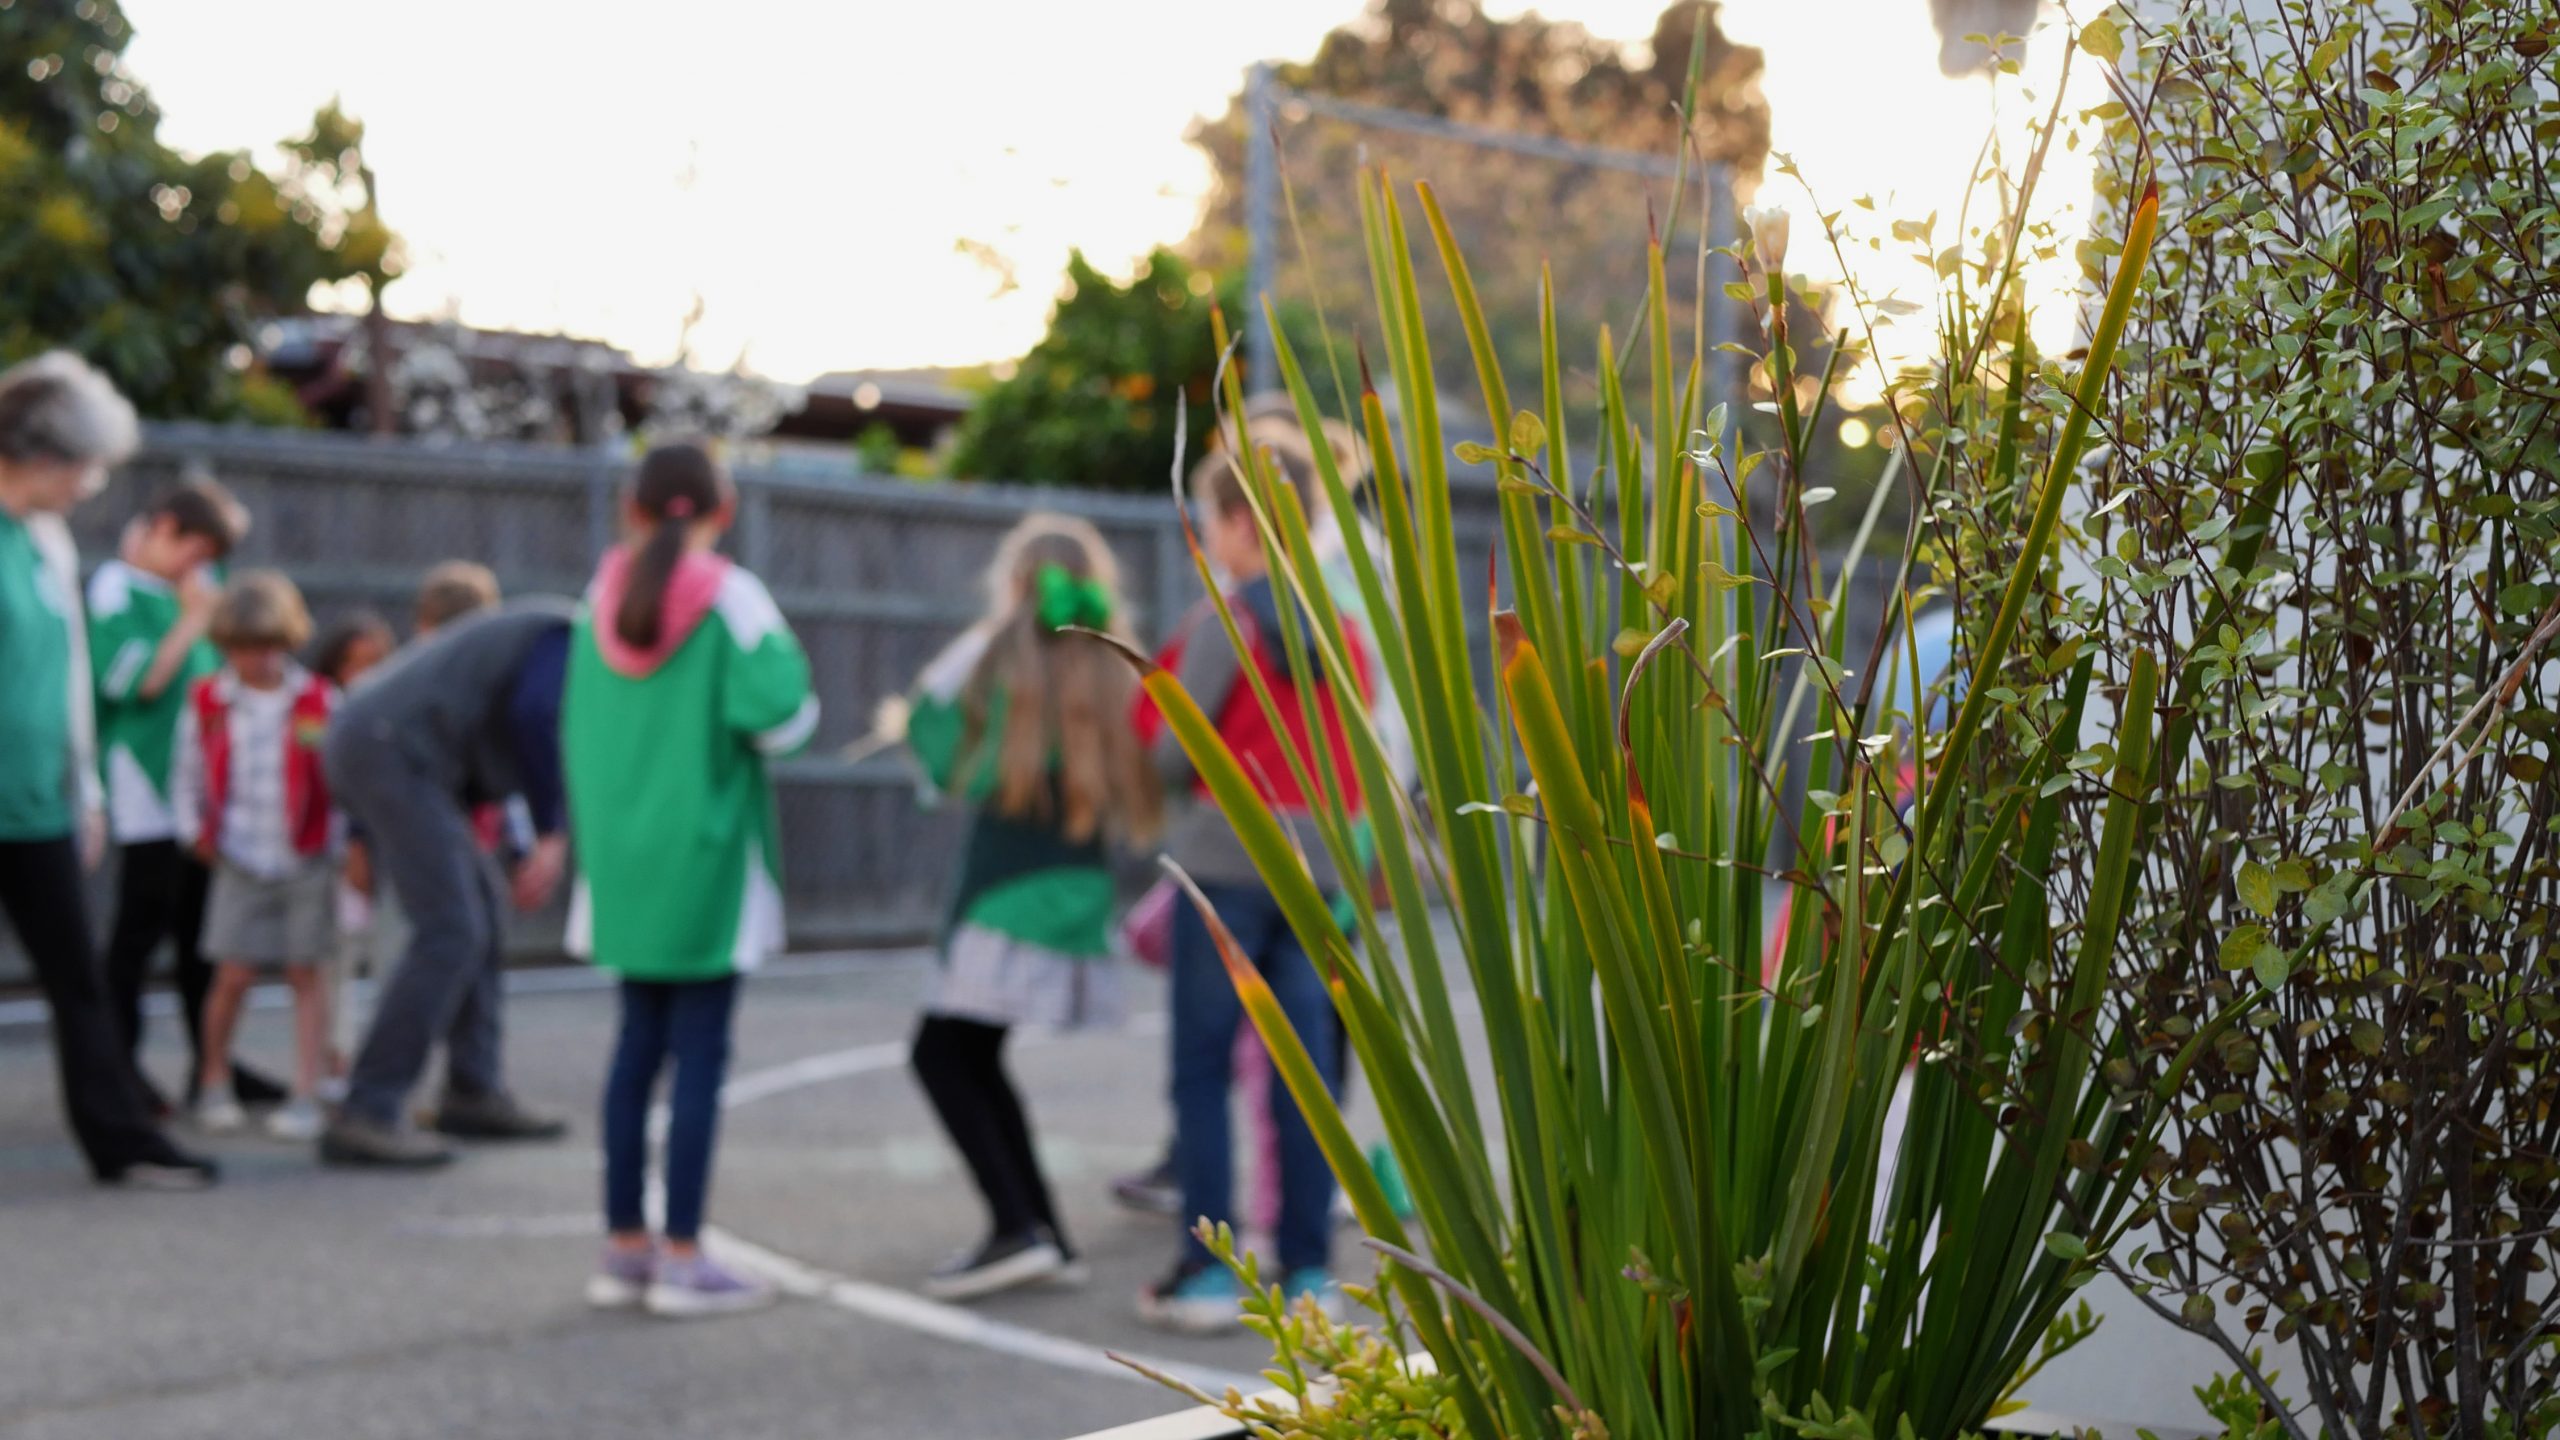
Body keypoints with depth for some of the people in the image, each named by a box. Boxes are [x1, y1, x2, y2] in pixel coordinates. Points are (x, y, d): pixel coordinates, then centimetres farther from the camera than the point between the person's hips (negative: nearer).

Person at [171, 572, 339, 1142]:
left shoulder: (319, 700, -3)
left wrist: (347, 843, -3)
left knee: (304, 974, 3)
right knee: (233, 974, -3)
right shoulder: (207, 700, 0)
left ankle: (306, 1095, 8)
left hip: (306, 860, 0)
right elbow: (187, 773, 10)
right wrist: (195, 827, -1)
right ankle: (214, 1083, 19)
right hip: (242, 861, 0)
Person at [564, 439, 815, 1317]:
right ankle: (683, 1260, 1)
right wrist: (787, 665, 3)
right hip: (706, 856, -5)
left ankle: (624, 1246, 17)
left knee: (638, 1045, 13)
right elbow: (781, 718, -16)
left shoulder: (601, 596, 6)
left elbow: (576, 729, 13)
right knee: (700, 1053, -1)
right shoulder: (729, 597, -9)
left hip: (621, 854, 5)